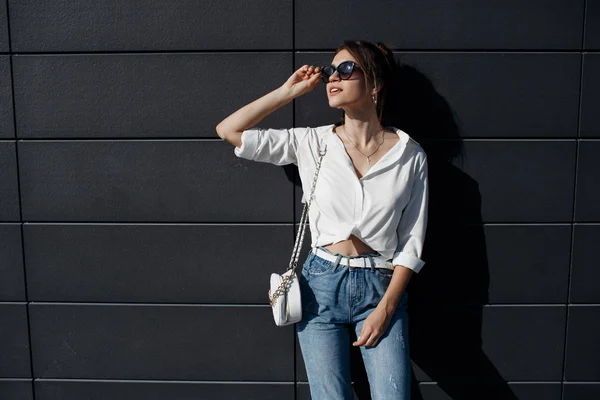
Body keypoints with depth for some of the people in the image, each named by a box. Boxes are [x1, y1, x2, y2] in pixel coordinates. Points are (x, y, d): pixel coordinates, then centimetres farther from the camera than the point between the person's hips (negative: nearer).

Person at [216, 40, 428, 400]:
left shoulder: (410, 155, -2)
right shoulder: (313, 143, 2)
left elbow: (411, 244, 0)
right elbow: (229, 130, 1)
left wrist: (385, 308, -7)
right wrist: (290, 91, 1)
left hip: (382, 287, 0)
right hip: (322, 285, 1)